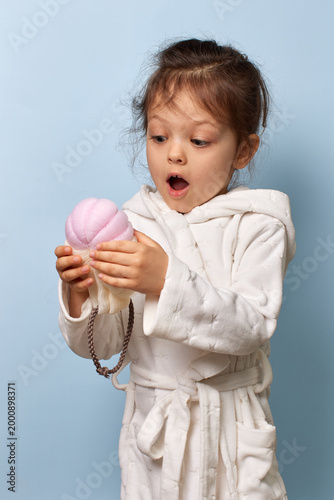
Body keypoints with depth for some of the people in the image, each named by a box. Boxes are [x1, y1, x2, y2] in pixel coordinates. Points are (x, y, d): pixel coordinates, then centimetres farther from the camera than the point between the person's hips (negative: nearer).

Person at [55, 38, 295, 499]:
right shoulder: (132, 223, -4)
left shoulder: (257, 228, -11)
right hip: (151, 427, 2)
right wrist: (81, 296, -25)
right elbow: (103, 344, -4)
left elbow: (250, 327, -26)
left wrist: (168, 280, -38)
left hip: (229, 431, -2)